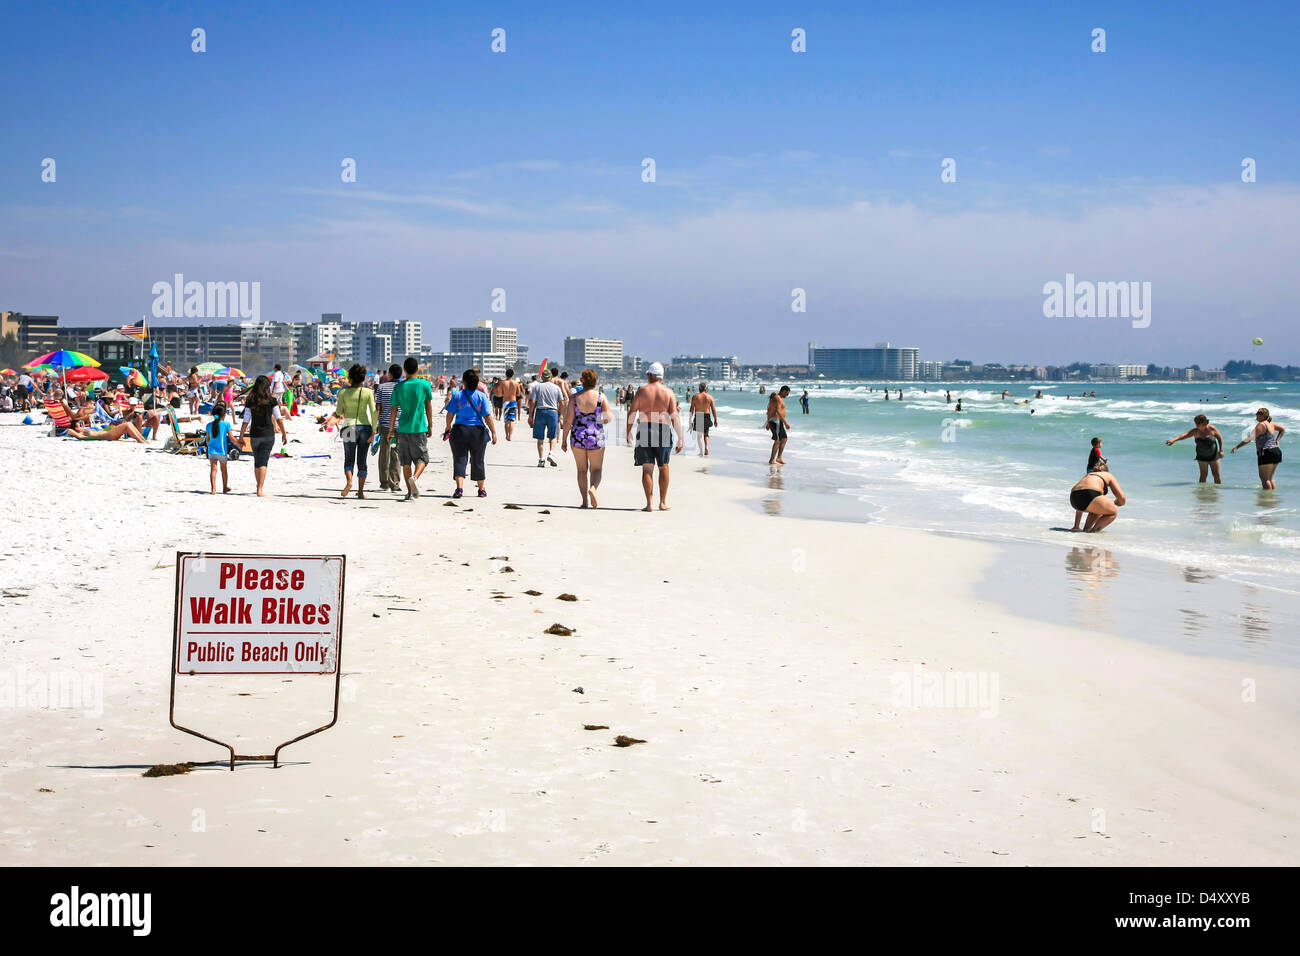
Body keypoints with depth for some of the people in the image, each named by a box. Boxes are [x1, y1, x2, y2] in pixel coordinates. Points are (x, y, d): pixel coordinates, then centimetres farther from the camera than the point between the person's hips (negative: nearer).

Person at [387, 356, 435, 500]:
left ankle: (410, 492, 8)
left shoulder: (398, 387, 0)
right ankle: (415, 477, -22)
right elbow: (429, 407, 3)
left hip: (403, 429, 2)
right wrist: (430, 426, 13)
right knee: (422, 458, 7)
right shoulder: (425, 385, -3)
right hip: (419, 428, -2)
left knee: (406, 462, 9)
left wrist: (391, 429, 13)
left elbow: (394, 410, 4)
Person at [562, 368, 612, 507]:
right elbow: (607, 419, -9)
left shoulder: (575, 398, -3)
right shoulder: (601, 396, -6)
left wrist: (564, 440, 4)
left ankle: (585, 501, 11)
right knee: (596, 469, 12)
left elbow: (568, 420, -4)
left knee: (582, 470, 13)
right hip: (596, 438, -1)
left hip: (577, 437, 1)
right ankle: (593, 488, -18)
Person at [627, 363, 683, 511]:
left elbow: (632, 413, 1)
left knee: (647, 469, 1)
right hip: (663, 432, 1)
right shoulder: (668, 392, 2)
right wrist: (680, 438, -3)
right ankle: (663, 502, 19)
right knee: (663, 467, 16)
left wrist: (628, 432, 11)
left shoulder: (642, 390, 2)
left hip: (644, 431, -1)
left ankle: (649, 503, -7)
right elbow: (674, 416, -5)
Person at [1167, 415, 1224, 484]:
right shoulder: (1195, 431, -12)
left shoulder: (1212, 429, -13)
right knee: (1203, 475, -2)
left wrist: (1221, 450, -4)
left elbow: (1220, 438, 1)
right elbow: (1184, 435, -25)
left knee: (1216, 474, 4)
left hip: (1213, 455, 0)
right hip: (1202, 457, 0)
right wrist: (1174, 440, -40)